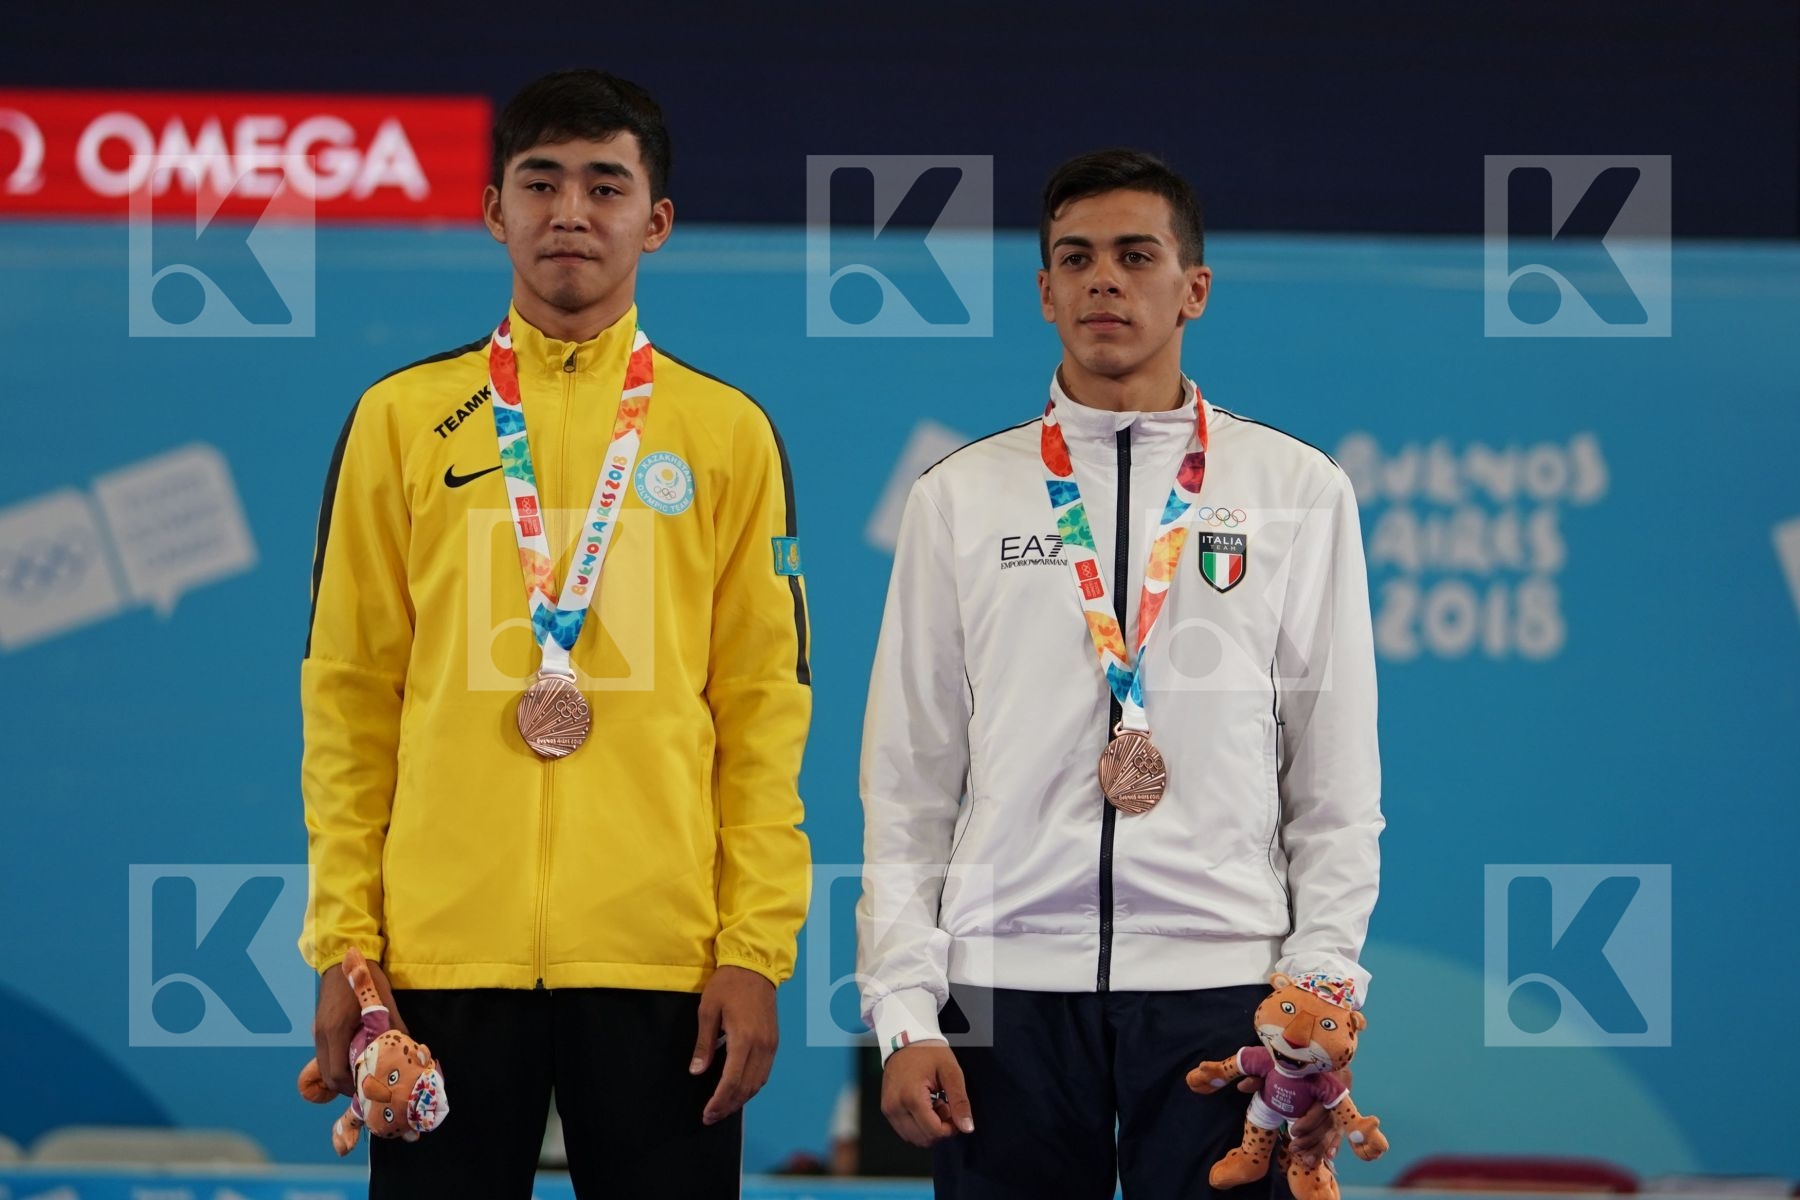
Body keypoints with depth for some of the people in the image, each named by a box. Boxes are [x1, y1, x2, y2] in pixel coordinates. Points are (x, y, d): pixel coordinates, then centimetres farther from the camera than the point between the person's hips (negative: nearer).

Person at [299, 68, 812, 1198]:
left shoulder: (729, 432, 8)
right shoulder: (402, 419, 8)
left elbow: (765, 704, 6)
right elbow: (348, 694, 8)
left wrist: (756, 951, -2)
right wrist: (343, 941, 1)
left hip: (663, 956, 0)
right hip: (444, 950, 0)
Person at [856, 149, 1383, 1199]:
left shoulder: (1300, 493, 8)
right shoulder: (959, 498, 10)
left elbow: (1337, 786, 7)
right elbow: (907, 786, 9)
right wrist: (904, 1012, 1)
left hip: (1221, 991, -1)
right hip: (1006, 990, 1)